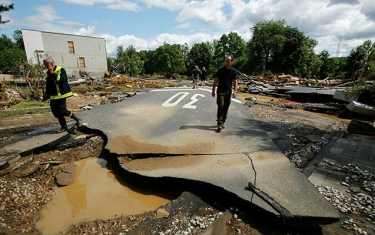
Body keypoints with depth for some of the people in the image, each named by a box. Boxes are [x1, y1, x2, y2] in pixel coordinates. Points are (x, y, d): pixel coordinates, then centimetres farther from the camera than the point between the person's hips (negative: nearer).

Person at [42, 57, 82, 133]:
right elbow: (48, 85, 24)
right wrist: (46, 94, 26)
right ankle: (63, 127, 20)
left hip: (61, 94, -8)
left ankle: (77, 120, 9)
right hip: (53, 96, 8)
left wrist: (53, 73, -24)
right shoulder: (48, 72, 15)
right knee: (56, 113, 8)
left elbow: (62, 80, -26)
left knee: (63, 111, -12)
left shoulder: (60, 70, -10)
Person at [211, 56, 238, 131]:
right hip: (220, 91, -3)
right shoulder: (221, 70, -3)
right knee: (221, 106, -12)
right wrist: (213, 90, -3)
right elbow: (215, 80, 0)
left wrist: (235, 91, -11)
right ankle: (219, 123, -12)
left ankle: (223, 122, 19)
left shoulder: (233, 71, 3)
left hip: (228, 91, 3)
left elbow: (235, 82, 1)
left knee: (226, 108, 6)